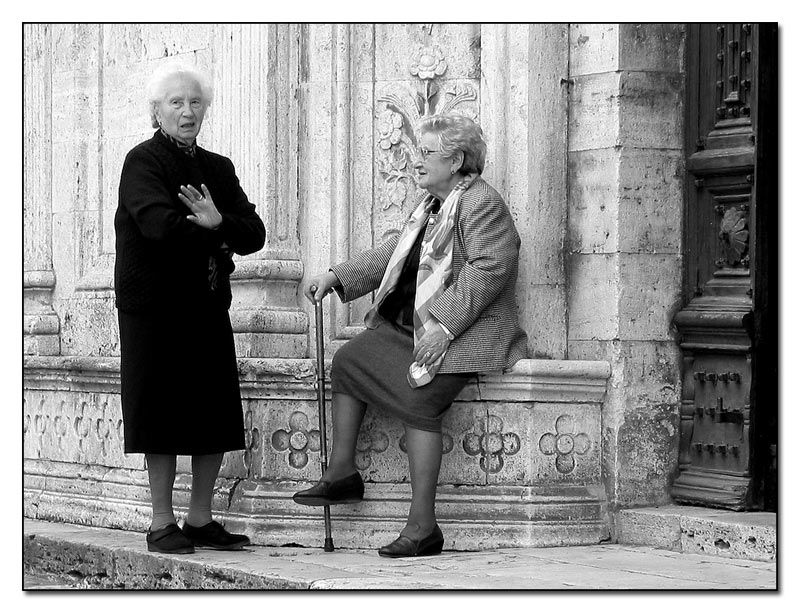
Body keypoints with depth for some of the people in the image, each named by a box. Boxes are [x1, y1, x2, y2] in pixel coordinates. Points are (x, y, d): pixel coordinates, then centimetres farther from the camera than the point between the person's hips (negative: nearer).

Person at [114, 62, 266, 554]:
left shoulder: (218, 168, 14)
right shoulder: (143, 162, -4)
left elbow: (255, 233, 4)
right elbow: (159, 223, -22)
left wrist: (218, 223, -17)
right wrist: (219, 234, -11)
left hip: (207, 307, 6)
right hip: (155, 306, -6)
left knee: (216, 420, 7)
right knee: (163, 416, -3)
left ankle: (201, 520, 16)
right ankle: (162, 524, 3)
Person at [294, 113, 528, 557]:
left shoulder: (483, 204, -11)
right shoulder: (431, 206, 21)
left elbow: (488, 270, -22)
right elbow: (392, 255, 24)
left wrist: (444, 325, -27)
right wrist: (337, 277, 12)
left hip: (463, 333, -10)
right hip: (409, 327, 11)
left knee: (418, 397, -27)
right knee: (347, 360, 3)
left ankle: (423, 526, -28)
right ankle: (341, 473, 7)